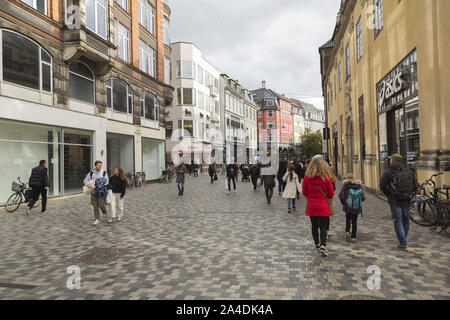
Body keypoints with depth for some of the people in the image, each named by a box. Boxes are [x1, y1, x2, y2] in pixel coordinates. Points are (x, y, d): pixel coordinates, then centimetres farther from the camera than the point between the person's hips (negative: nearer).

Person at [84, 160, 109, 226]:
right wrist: (88, 184, -19)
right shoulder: (91, 173, 5)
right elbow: (85, 180, 3)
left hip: (101, 191, -2)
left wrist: (99, 184, -22)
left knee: (100, 205, -7)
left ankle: (105, 213, 25)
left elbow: (107, 181, -8)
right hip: (94, 191, 3)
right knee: (95, 206, 2)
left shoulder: (104, 173, -1)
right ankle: (97, 219, 9)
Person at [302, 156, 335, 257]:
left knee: (314, 225, 17)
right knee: (323, 227, 3)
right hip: (323, 207, -2)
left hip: (311, 206, 2)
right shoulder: (326, 178, -13)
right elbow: (331, 193, -4)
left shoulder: (307, 177, -8)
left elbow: (304, 192, 0)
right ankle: (323, 246, -11)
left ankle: (317, 243, 31)